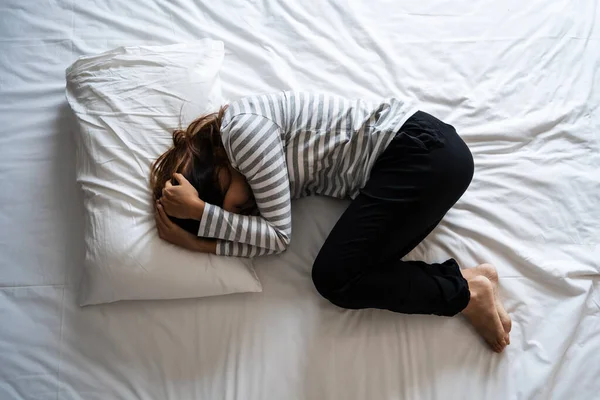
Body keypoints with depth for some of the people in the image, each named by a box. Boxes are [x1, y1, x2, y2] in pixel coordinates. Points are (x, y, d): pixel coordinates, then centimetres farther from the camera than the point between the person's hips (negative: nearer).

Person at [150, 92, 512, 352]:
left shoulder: (242, 128, -15)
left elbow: (279, 235, -13)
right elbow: (269, 238, 0)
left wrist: (199, 213, -12)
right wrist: (203, 242, -9)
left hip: (422, 149, -9)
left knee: (334, 278, -12)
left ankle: (468, 290, -3)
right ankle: (470, 279, 0)